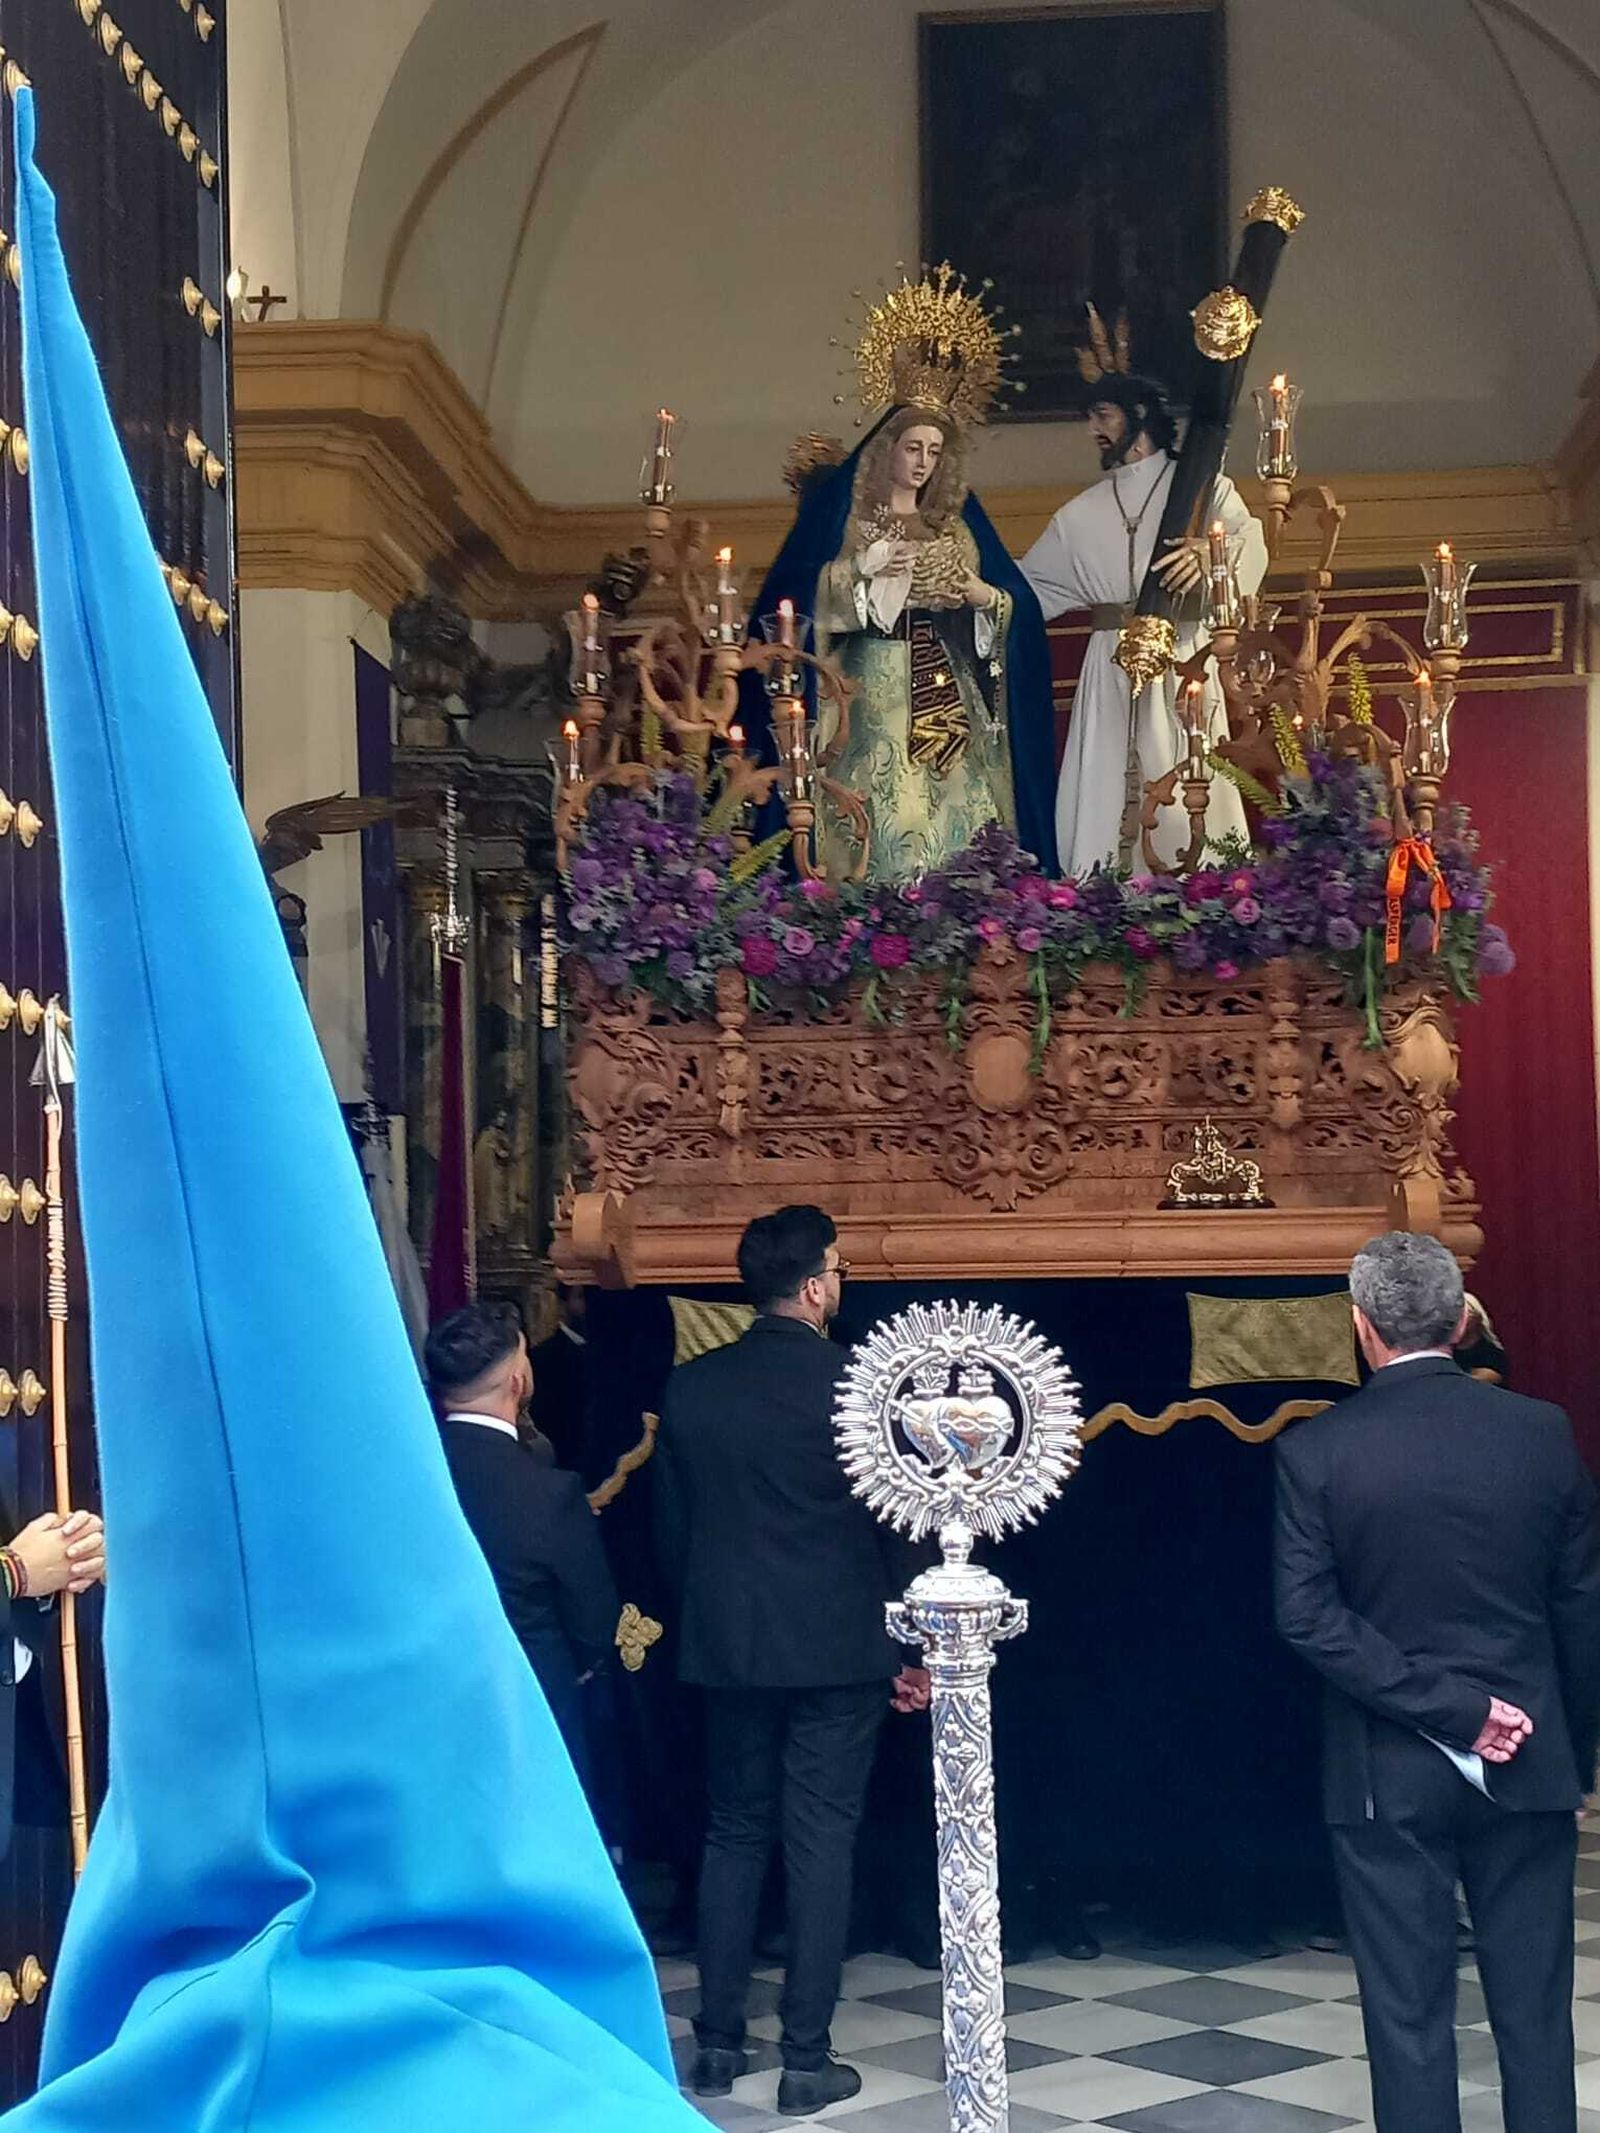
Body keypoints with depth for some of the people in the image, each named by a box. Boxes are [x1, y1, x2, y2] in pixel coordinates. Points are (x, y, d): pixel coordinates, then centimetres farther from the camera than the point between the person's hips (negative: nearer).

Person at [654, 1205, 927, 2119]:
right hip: (836, 1649, -3)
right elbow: (896, 1521, -7)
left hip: (729, 1647, 4)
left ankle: (719, 2044, 18)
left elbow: (673, 1528, 7)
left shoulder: (692, 1387, 1)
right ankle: (807, 2060, 6)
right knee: (821, 1844, 2)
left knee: (734, 1836, 14)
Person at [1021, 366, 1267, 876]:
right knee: (1104, 793, -4)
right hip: (1110, 668, 4)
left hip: (1181, 660, -4)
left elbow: (1250, 547, -9)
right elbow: (1025, 585, 24)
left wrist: (1208, 554, -30)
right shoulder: (1083, 514, 20)